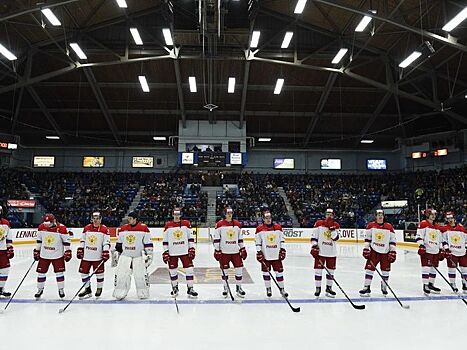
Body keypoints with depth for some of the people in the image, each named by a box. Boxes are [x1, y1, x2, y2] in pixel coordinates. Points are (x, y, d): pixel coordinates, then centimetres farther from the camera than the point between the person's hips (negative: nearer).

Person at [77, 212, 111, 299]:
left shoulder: (104, 229, -6)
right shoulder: (86, 228, 6)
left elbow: (106, 242, -7)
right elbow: (82, 240, 13)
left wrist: (106, 252, -14)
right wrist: (80, 250, 10)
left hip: (98, 256, -4)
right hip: (86, 256, 4)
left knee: (99, 272, 5)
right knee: (83, 272, 8)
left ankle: (99, 289, 25)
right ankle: (87, 290, 23)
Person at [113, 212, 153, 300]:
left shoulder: (144, 228, -8)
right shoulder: (123, 228, 5)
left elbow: (148, 243, -7)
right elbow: (119, 242, 16)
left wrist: (148, 254, -10)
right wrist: (116, 252, 14)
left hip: (139, 256, -3)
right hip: (125, 255, 4)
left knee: (141, 275, -5)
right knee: (120, 274, -1)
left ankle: (143, 293, 11)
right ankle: (119, 293, 14)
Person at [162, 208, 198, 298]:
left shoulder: (186, 224, 0)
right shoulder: (168, 225, -1)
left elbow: (191, 237, 3)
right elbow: (165, 240, 3)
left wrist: (191, 249, -1)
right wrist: (165, 252, -1)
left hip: (185, 251, 0)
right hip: (172, 252, 0)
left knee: (189, 269, -3)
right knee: (173, 271, 9)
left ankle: (190, 289, 7)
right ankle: (175, 288, 29)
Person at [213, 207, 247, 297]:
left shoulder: (237, 224, 6)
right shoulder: (220, 224, -6)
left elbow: (240, 238, 13)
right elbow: (216, 239, -5)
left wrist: (243, 249, 10)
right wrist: (217, 251, -8)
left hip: (236, 251, 3)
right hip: (224, 252, -3)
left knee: (239, 268, 2)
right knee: (224, 270, 5)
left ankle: (238, 288, 18)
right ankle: (225, 288, 23)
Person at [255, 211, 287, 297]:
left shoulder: (278, 227, 3)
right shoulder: (260, 229, -3)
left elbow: (282, 239, 8)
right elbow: (258, 242, -2)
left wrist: (282, 250, 2)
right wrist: (259, 252, -7)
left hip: (276, 255, 2)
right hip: (265, 255, -1)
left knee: (279, 271, 5)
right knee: (266, 272, 6)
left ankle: (282, 289, 18)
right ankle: (268, 289, 22)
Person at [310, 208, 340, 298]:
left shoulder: (336, 225, 3)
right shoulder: (319, 223, -3)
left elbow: (336, 238, -10)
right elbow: (314, 236, -2)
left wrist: (332, 228, -18)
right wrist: (314, 247, -10)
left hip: (332, 252, 3)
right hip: (320, 251, -3)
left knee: (331, 270, 11)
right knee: (318, 270, 0)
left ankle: (329, 288, 24)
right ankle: (318, 288, 12)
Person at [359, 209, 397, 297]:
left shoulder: (389, 227, -1)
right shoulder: (371, 225, -1)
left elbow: (392, 240, 2)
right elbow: (367, 238, 3)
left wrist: (393, 252, -3)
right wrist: (366, 249, -2)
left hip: (386, 252, 1)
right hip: (374, 251, -1)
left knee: (385, 271, 7)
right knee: (369, 268, -5)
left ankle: (384, 287, 28)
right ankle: (366, 288, 1)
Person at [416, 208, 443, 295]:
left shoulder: (438, 227, 16)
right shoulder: (423, 224, -7)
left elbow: (440, 240, 22)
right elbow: (418, 236, -13)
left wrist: (441, 250, 18)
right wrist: (421, 246, -21)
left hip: (435, 251, 7)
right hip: (426, 250, -7)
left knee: (433, 268, 13)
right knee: (426, 268, -9)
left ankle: (431, 285, 25)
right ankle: (425, 286, -4)